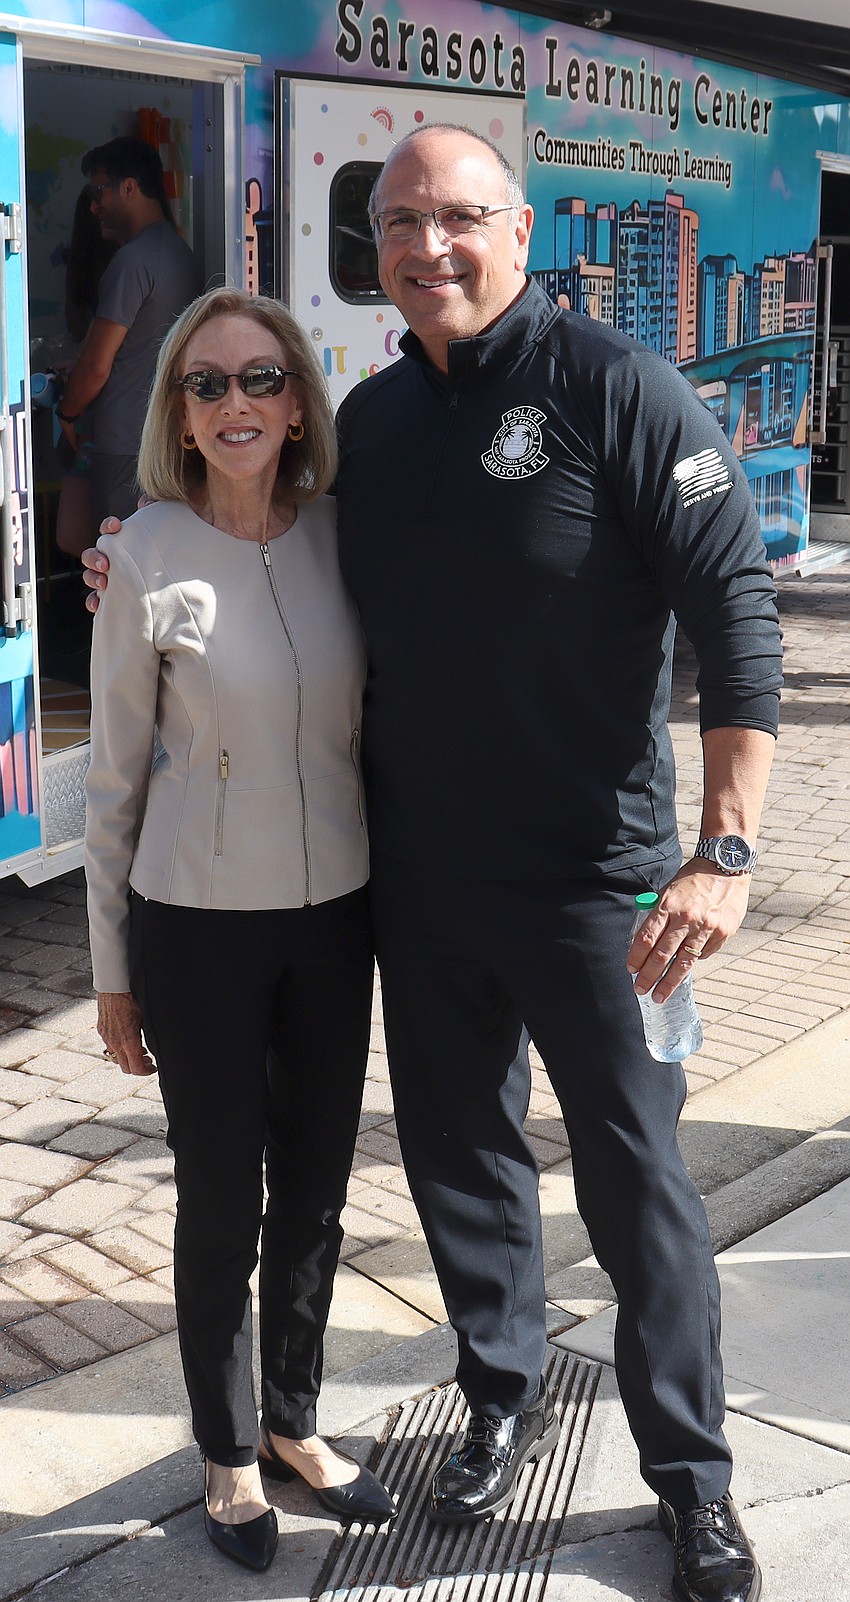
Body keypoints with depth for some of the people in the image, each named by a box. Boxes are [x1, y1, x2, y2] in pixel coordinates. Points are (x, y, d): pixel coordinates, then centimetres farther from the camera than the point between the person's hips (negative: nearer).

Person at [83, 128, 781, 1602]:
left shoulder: (612, 385, -11)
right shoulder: (370, 418, 8)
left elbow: (733, 607, -16)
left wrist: (724, 851, -24)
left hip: (590, 874, -5)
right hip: (418, 874, 6)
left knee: (633, 1178, 5)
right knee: (457, 1153, 17)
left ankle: (692, 1477, 24)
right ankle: (505, 1403, 40)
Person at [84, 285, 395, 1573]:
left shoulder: (340, 535, -2)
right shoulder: (151, 557, -11)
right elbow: (114, 778, -5)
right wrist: (111, 972, -2)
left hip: (334, 914, 4)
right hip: (199, 928, -3)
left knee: (315, 1189, 15)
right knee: (222, 1200, 8)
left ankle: (294, 1422, 36)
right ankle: (230, 1455, 29)